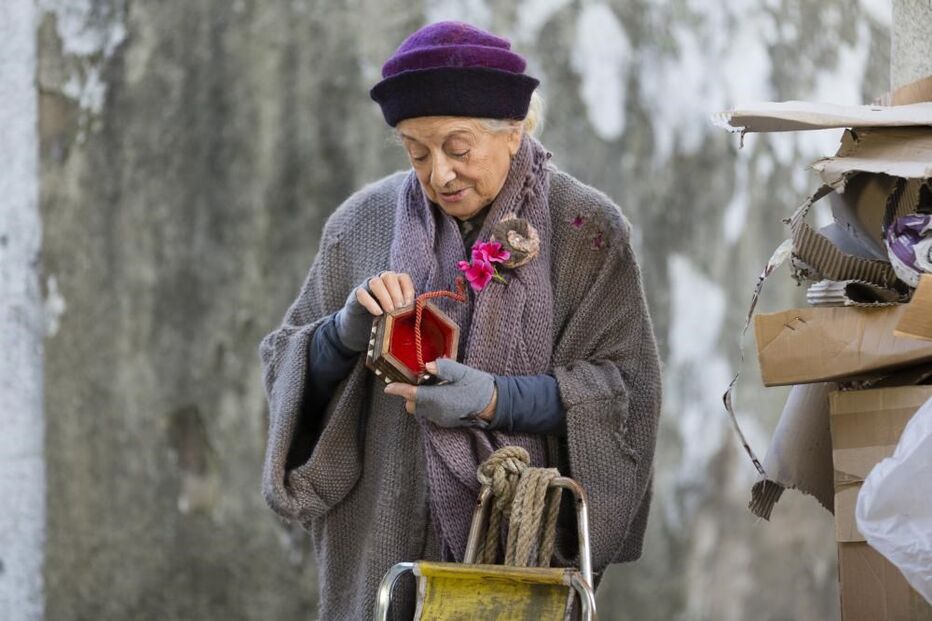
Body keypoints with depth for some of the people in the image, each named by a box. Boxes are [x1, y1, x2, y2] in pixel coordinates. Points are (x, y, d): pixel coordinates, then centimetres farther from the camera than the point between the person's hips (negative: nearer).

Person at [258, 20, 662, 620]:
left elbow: (624, 390, -8)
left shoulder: (588, 230, -4)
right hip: (386, 543, 2)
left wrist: (494, 400, -21)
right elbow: (286, 365, 6)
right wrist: (347, 333, -16)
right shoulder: (366, 222, 3)